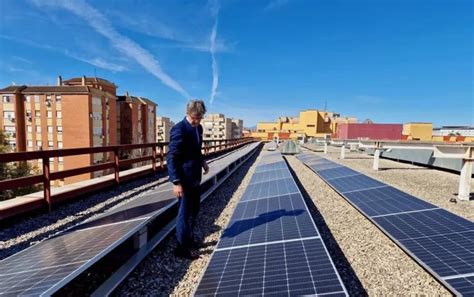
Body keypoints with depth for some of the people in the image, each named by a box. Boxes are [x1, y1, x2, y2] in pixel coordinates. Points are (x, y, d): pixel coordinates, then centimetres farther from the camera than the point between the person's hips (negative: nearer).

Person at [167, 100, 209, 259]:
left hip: (195, 177, 9)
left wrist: (203, 161, 2)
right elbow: (171, 157, -21)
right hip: (185, 179, -9)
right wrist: (176, 182, -25)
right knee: (185, 212, 3)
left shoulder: (198, 128, 8)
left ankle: (189, 239, 38)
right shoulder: (179, 129, -18)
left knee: (194, 209, 20)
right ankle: (182, 247, 20)